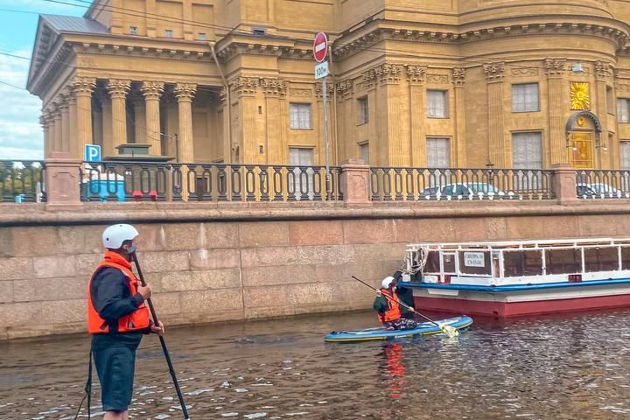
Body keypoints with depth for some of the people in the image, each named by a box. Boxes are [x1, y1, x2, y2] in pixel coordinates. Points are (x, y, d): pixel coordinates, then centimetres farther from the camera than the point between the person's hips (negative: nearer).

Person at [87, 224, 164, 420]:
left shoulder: (119, 271, 17)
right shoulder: (111, 273, -15)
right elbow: (108, 308, -29)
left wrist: (149, 326, 11)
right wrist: (139, 297, -19)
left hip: (122, 344, 11)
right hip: (114, 345, -11)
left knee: (123, 403, 15)